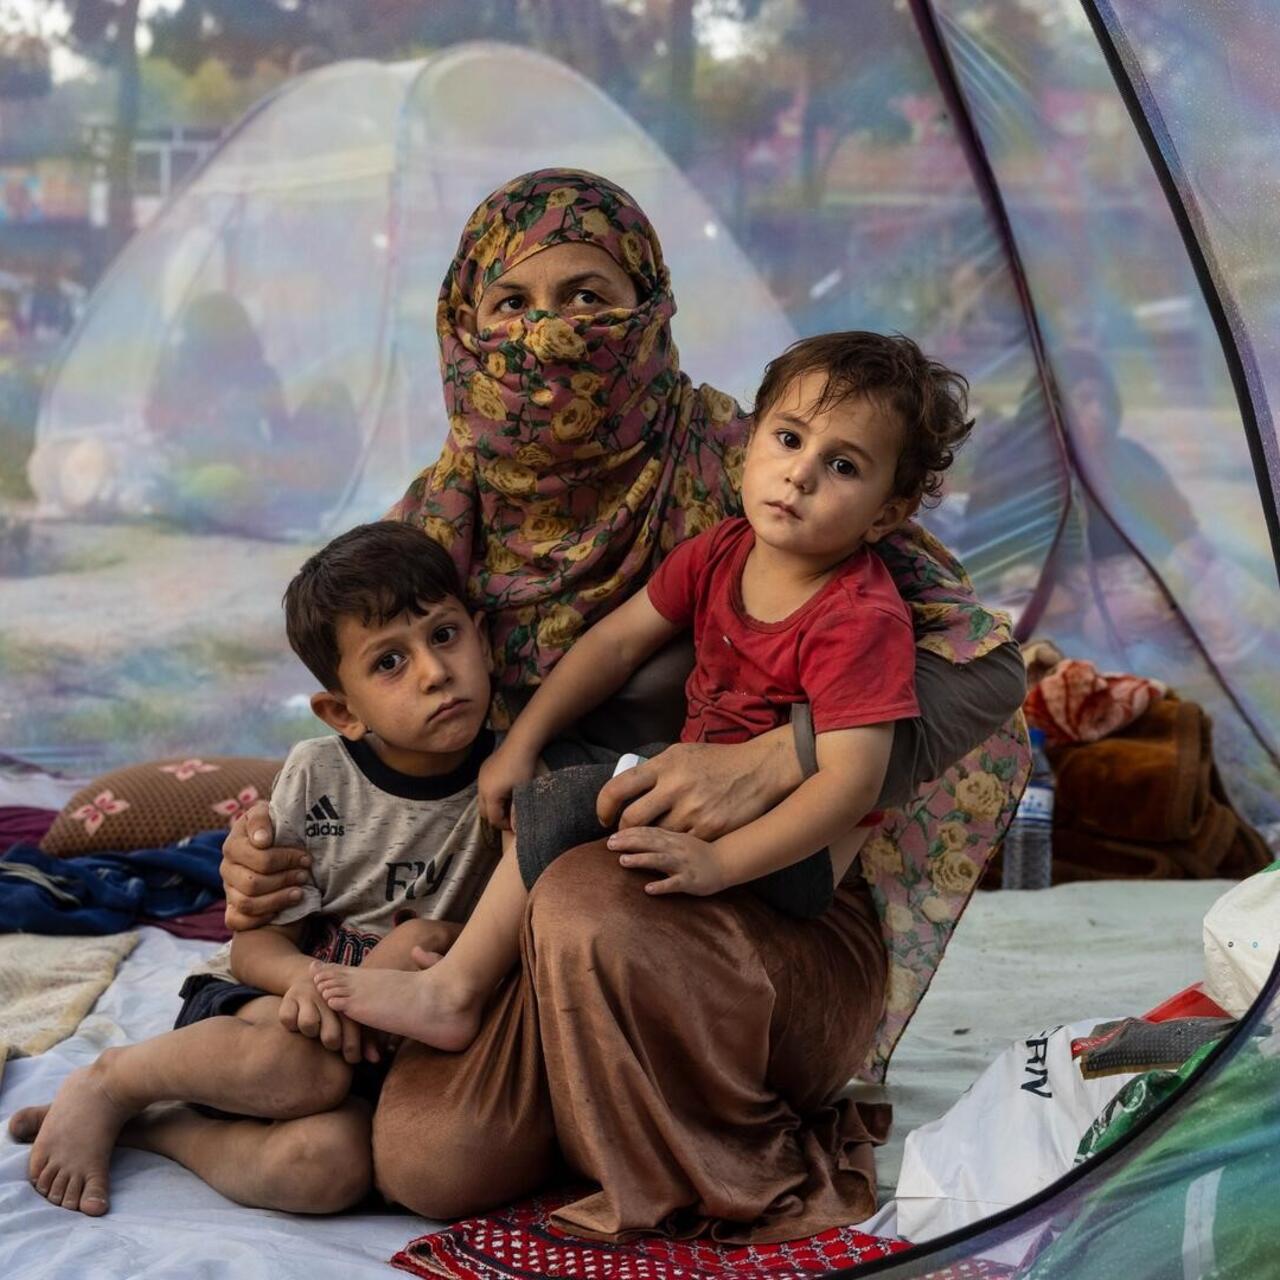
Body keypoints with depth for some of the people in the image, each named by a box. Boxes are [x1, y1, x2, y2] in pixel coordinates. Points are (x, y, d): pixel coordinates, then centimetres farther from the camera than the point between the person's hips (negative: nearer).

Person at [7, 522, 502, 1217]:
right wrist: (303, 976, -29)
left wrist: (440, 940, -22)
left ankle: (152, 1128, -10)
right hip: (251, 1004, 0)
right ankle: (105, 1084, -10)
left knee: (333, 1163, -34)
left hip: (376, 1042, 1)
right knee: (301, 1064, -38)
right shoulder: (316, 775, -7)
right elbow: (258, 943, -5)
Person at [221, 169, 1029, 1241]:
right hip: (533, 902, 4)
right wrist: (274, 845, -6)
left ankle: (752, 1183, -9)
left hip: (782, 912, -4)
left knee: (589, 902, -35)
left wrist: (768, 762, -31)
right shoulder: (451, 509, 2)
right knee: (427, 1162, -20)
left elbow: (984, 668, -18)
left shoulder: (733, 469, -13)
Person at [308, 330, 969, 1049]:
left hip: (797, 849, -9)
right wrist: (523, 742, 3)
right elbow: (619, 641, 10)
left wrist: (717, 862, -39)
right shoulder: (721, 554, 2)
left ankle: (454, 988, -10)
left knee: (565, 805, -23)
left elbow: (852, 780, -31)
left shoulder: (862, 621, -23)